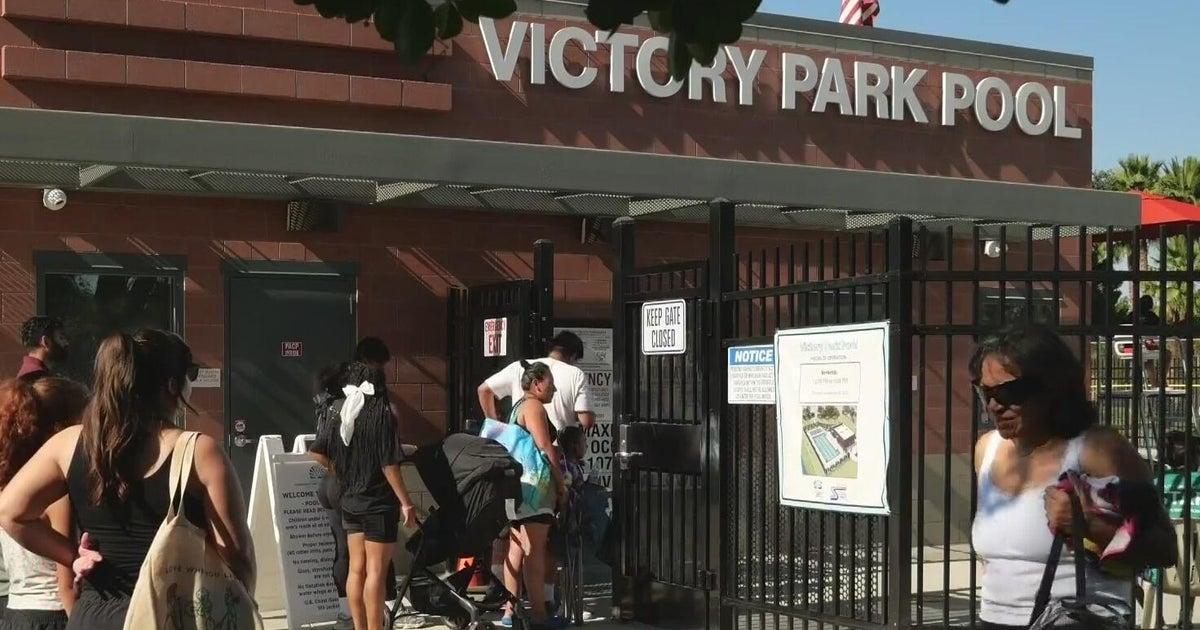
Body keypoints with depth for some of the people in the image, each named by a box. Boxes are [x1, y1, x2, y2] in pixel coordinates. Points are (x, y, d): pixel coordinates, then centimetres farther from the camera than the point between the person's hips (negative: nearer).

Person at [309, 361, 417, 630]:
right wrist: (405, 502, -11)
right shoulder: (382, 417, -14)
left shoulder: (338, 415, 4)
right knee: (375, 572, -2)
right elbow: (389, 465, -17)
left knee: (356, 568, 12)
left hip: (350, 502, 6)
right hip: (378, 504, -6)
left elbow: (316, 453, 9)